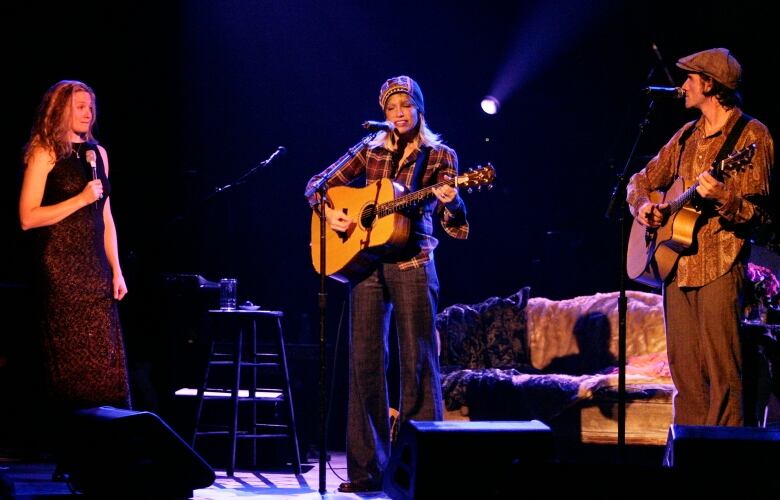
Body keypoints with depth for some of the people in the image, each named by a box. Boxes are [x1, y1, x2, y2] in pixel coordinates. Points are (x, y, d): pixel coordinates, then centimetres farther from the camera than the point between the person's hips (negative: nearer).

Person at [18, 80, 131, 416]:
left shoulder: (97, 152, 14)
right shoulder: (45, 153, -4)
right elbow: (28, 217, -12)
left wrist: (116, 270, 12)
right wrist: (80, 199, -16)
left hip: (95, 269, 6)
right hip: (61, 271, -6)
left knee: (106, 360, 2)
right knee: (72, 360, -5)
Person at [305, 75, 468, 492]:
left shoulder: (439, 156, 4)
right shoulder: (371, 152, 11)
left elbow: (454, 226, -3)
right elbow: (319, 184, 15)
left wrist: (449, 202, -25)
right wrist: (329, 213, -5)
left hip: (413, 266, -3)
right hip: (366, 263, 3)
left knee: (418, 361, -4)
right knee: (365, 361, 2)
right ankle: (367, 468, 8)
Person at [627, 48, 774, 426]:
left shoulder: (751, 135, -4)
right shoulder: (688, 136, 16)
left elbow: (759, 214, -11)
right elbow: (640, 181, 26)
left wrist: (722, 198, -29)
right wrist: (643, 206, 4)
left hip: (720, 267, -7)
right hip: (675, 265, 7)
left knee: (721, 373, -9)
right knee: (685, 374, 8)